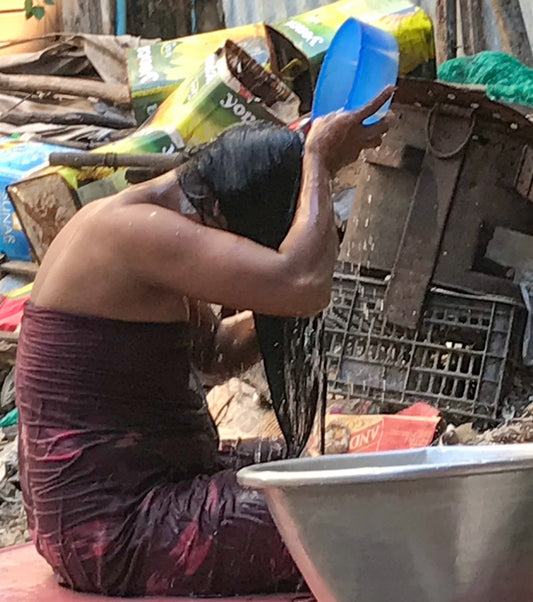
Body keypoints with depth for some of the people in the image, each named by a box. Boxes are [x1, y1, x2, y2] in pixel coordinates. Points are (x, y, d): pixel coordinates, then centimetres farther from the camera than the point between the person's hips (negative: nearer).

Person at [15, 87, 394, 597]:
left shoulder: (123, 226, 14)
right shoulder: (134, 230, -20)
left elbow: (220, 352, 22)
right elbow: (303, 287, -31)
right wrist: (318, 163, -15)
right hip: (116, 534, -11)